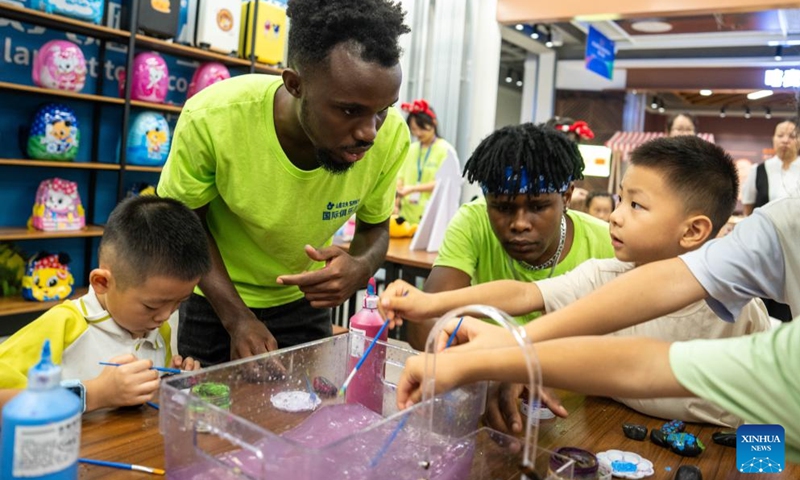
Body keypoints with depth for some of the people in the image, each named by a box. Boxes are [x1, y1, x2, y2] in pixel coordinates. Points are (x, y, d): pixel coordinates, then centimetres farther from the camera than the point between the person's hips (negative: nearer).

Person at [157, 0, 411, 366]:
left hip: (304, 301, 2)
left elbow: (374, 228, -8)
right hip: (215, 300, -1)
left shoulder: (391, 137, -25)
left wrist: (361, 268, -30)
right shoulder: (210, 118, -31)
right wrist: (237, 318, -22)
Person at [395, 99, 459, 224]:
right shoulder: (410, 149, 12)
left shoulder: (446, 150, -3)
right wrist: (397, 188, -10)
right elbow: (401, 176, 13)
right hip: (407, 213, 5)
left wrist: (413, 188, -19)